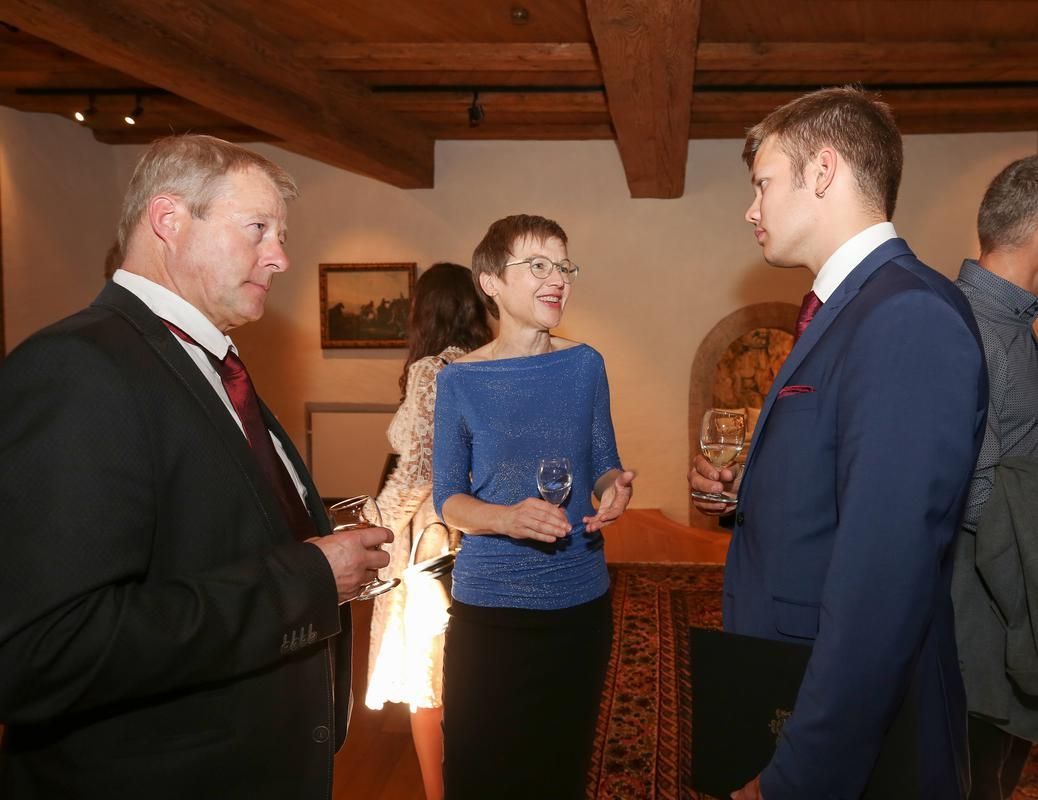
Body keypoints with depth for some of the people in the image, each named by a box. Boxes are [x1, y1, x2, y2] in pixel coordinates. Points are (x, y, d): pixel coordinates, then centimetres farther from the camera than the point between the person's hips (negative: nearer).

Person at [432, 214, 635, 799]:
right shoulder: (460, 381, -6)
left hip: (580, 598, 2)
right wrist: (507, 518, -22)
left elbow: (604, 464, 8)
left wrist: (615, 489, -15)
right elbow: (448, 499, -3)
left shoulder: (585, 366, -1)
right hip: (489, 603, -2)